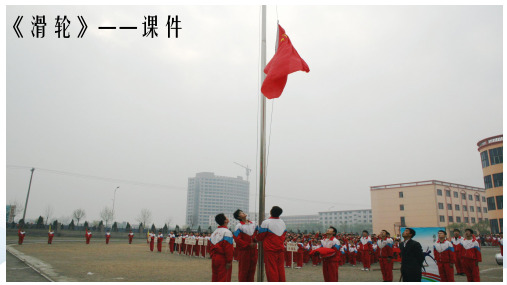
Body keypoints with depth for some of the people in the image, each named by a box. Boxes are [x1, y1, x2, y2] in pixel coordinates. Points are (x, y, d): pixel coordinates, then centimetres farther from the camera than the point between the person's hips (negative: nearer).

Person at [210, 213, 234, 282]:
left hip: (214, 258, 8)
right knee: (223, 279, -1)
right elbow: (228, 248, -19)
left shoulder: (214, 232, 12)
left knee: (215, 278, 15)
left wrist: (213, 257, 19)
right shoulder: (227, 232, -14)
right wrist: (229, 261, -16)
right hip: (223, 259, -8)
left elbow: (212, 247, 13)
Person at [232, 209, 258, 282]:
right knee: (243, 269, 0)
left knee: (252, 268, 11)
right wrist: (248, 245, -15)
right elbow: (237, 239, -13)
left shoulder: (253, 224, 9)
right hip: (244, 250, -5)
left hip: (253, 250, 5)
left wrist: (256, 240, -3)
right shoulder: (239, 226, -9)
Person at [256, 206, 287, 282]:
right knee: (280, 268, 11)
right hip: (280, 250, 6)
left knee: (271, 269, 0)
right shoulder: (283, 223, 9)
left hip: (270, 250, -6)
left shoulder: (266, 222, -11)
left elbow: (259, 237, -5)